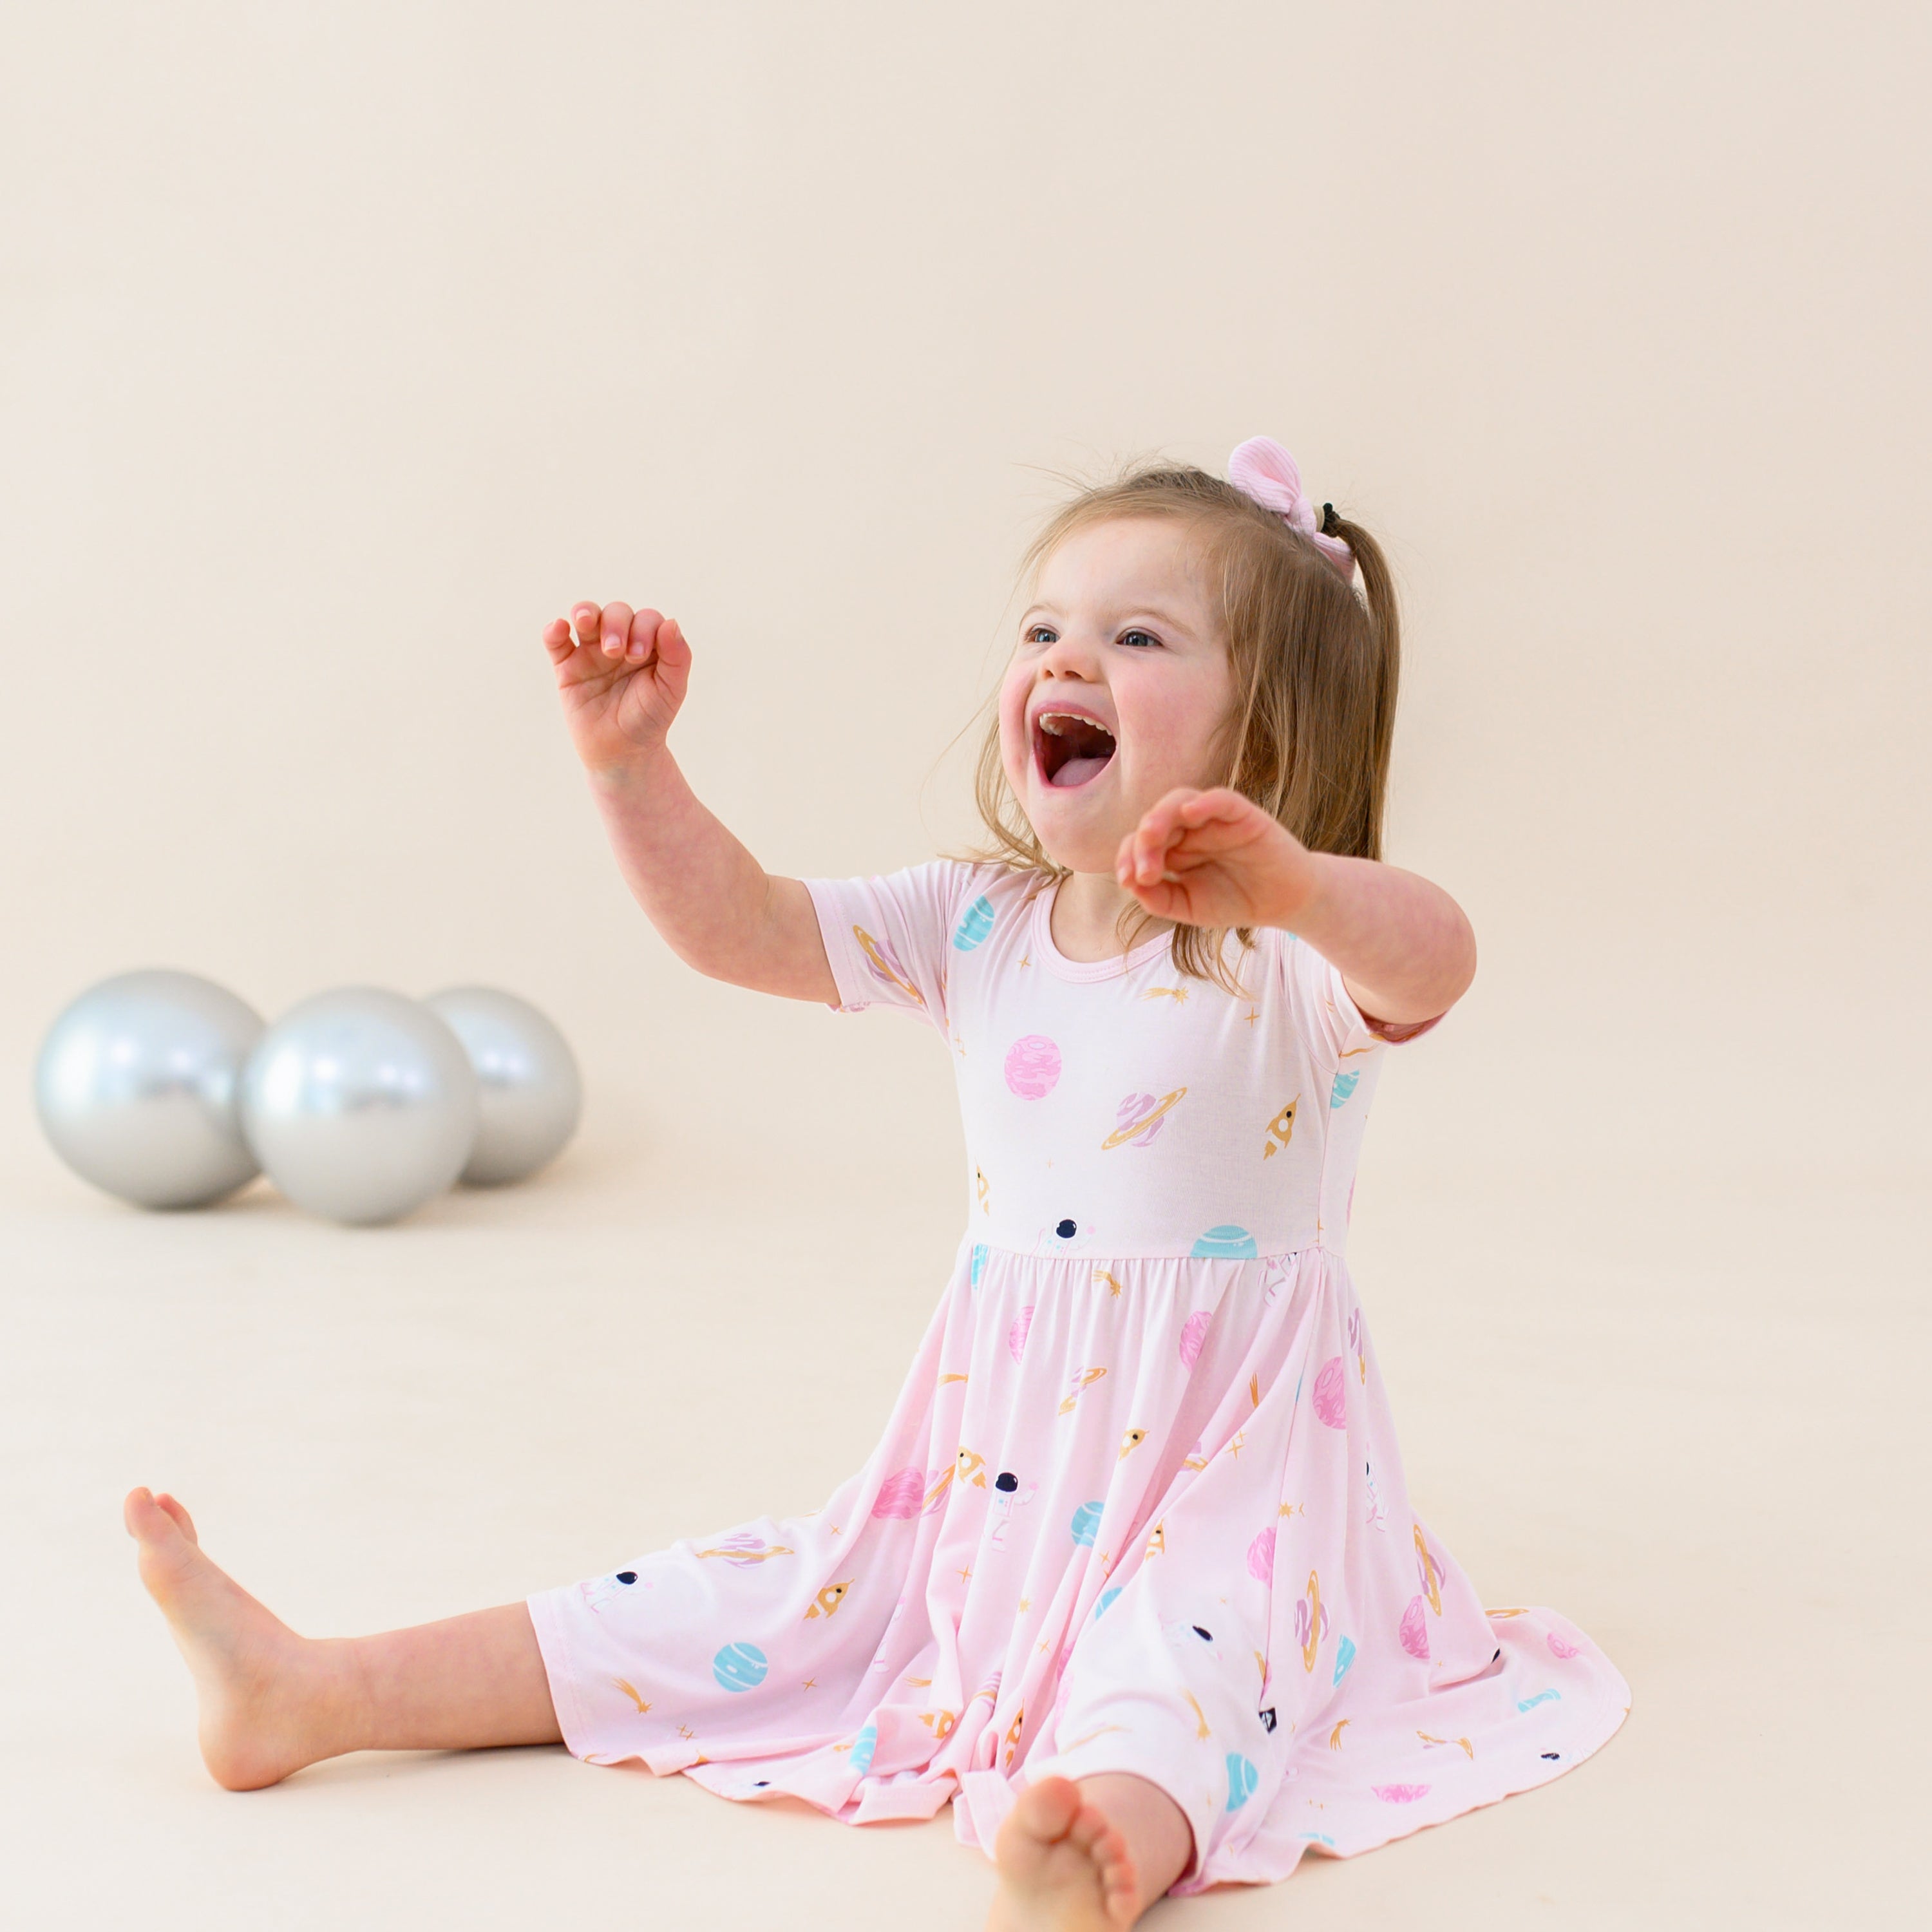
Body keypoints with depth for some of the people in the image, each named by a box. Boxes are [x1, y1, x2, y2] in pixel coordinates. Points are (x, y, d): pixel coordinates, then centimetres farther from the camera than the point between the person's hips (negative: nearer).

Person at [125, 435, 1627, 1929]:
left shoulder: (1296, 948, -15)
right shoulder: (977, 929, 3)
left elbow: (1435, 961, -38)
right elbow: (737, 924, 2)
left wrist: (1289, 883, -59)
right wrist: (631, 760, -13)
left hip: (1229, 1485, -5)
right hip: (994, 1477, 6)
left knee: (1173, 1665, -35)